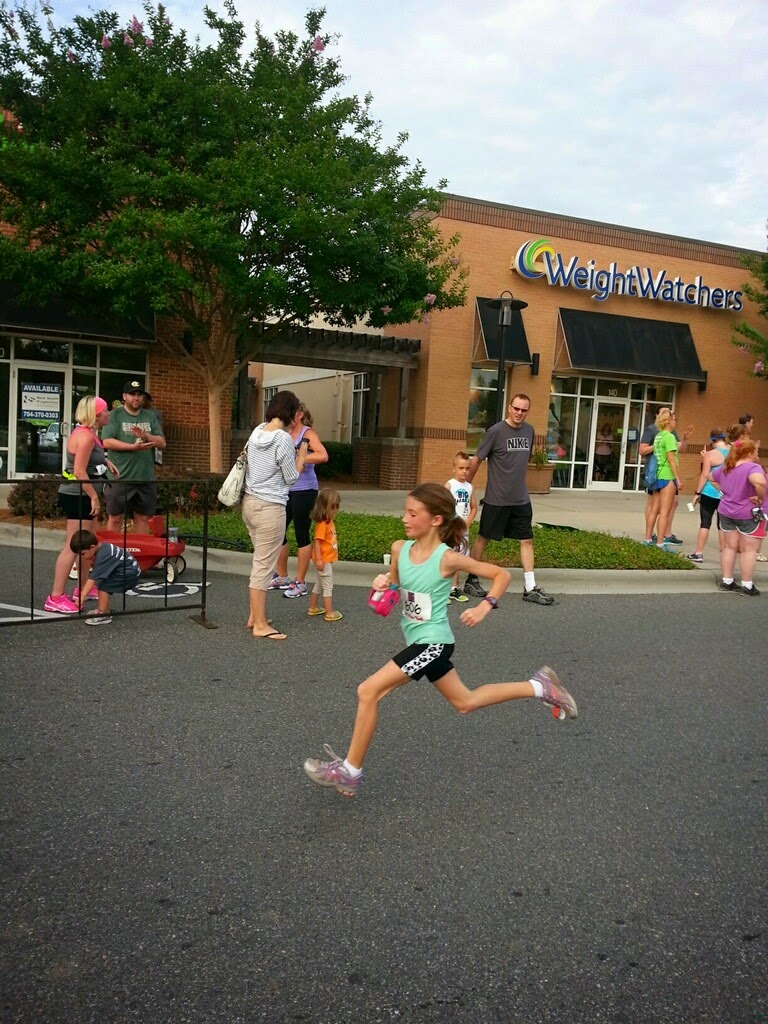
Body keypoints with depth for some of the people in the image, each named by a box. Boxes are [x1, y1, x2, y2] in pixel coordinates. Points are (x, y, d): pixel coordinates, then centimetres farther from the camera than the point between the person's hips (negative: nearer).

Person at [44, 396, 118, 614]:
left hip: (81, 496, 11)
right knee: (73, 546, -10)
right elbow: (79, 472, -24)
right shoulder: (85, 436, -19)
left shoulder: (87, 433, 13)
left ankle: (82, 589, 29)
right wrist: (94, 497, -20)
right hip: (77, 497, -11)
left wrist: (105, 461, 21)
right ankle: (56, 598, -7)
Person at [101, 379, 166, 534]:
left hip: (146, 479, 4)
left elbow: (162, 443, 7)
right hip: (120, 478, -4)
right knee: (115, 518, 2)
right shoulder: (115, 415, 0)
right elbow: (107, 441, -11)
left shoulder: (150, 417, 13)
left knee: (143, 518, 10)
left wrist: (147, 436, -13)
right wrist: (133, 447, -19)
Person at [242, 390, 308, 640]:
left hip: (250, 502, 8)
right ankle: (260, 626, 8)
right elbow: (291, 478, -9)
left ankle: (253, 616, 27)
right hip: (270, 508, -8)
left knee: (260, 562, 19)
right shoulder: (284, 439, -16)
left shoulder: (256, 431, 7)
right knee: (264, 566, -1)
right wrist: (301, 455, 4)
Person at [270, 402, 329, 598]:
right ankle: (282, 577, 27)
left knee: (301, 534, 1)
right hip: (285, 490, 7)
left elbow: (323, 456, -23)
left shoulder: (308, 433, -8)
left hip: (304, 490, -6)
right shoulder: (284, 434, 10)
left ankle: (300, 583, 10)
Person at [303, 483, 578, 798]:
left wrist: (484, 607, -21)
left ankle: (349, 772, 2)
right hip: (421, 642, 8)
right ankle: (539, 686, 34)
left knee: (368, 691, -12)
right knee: (464, 702, 23)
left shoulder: (447, 558, -19)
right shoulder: (399, 549, -3)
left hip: (432, 642, -8)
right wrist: (382, 584, -9)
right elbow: (393, 584, 13)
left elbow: (501, 575, -10)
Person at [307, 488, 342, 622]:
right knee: (328, 587, -2)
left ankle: (313, 608, 31)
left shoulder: (329, 521, 7)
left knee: (319, 585, 19)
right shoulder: (322, 524, -22)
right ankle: (330, 614, 5)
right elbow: (317, 541, -23)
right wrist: (318, 559, -24)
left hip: (328, 559, 9)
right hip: (324, 560, -9)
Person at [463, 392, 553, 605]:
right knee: (483, 538, 7)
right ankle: (471, 580, 22)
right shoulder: (496, 431, -12)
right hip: (496, 498, -5)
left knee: (527, 540, 4)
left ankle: (530, 588, 9)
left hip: (521, 499, 5)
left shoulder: (529, 431, 5)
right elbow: (477, 460, -6)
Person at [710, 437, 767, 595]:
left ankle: (727, 581, 17)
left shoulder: (725, 468, 6)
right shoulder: (753, 467, -20)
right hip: (749, 514, -7)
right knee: (748, 550, 2)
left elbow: (711, 477, 23)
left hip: (726, 512, 7)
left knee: (729, 547, 13)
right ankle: (746, 586, 5)